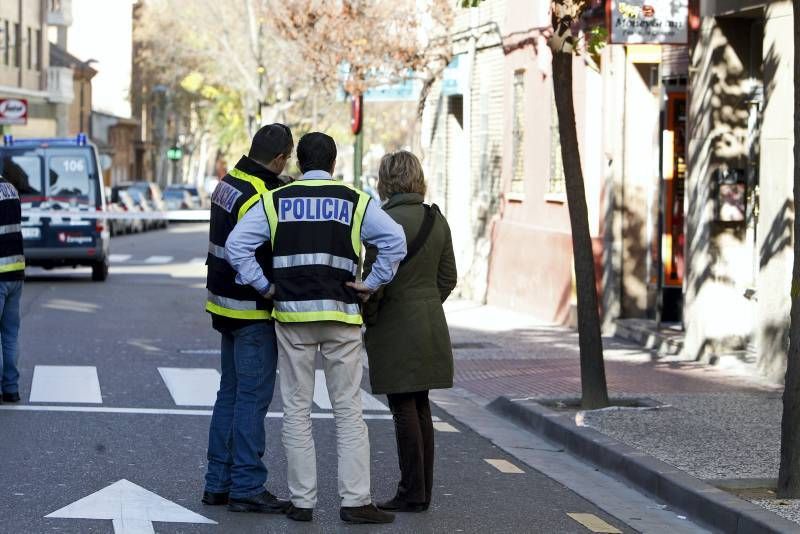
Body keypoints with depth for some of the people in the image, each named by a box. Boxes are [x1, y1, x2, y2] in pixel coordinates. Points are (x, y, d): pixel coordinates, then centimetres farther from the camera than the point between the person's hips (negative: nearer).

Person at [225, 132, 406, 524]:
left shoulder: (275, 201, 5)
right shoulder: (355, 202, 4)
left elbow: (236, 245, -5)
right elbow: (395, 240, -9)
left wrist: (264, 286, 0)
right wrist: (373, 284, -3)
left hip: (292, 315, 1)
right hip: (341, 315, -1)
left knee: (296, 410, 7)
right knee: (348, 410, 3)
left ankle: (302, 501, 7)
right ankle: (355, 500, -1)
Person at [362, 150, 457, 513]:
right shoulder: (437, 220, 7)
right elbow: (448, 278, 10)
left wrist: (369, 319, -3)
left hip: (395, 327, -7)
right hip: (431, 324, 7)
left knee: (404, 409, -2)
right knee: (420, 407, 14)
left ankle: (412, 493, 1)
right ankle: (422, 491, 18)